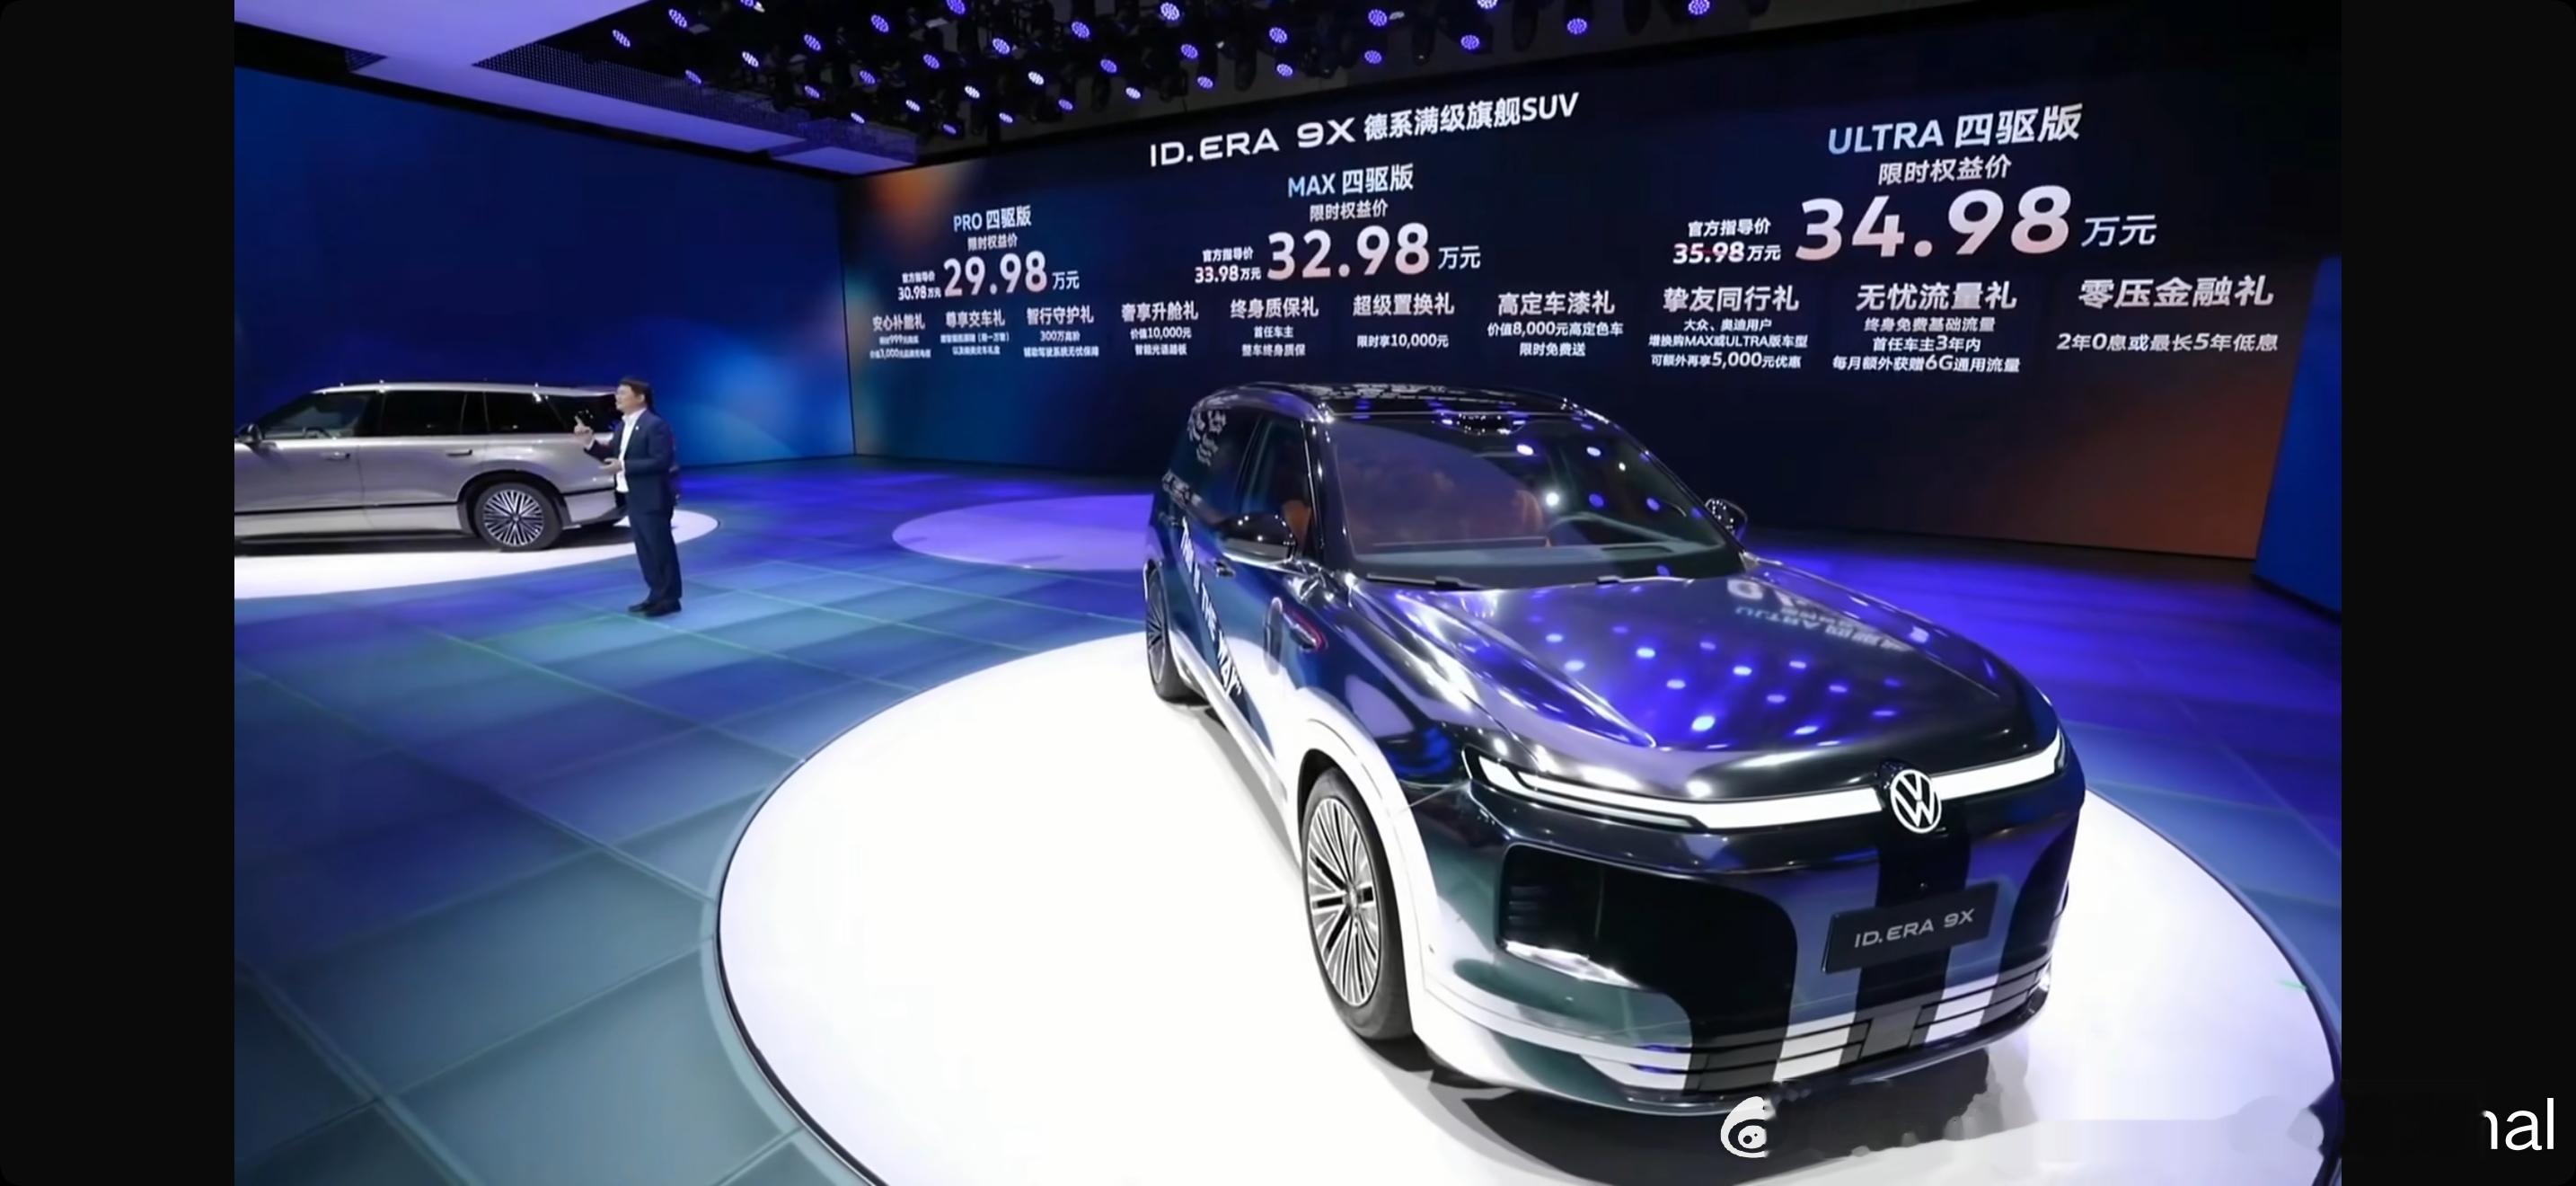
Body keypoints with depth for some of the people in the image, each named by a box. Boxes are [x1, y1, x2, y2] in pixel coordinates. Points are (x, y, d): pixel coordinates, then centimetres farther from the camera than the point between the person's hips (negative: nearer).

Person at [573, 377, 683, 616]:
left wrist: (624, 467, -24)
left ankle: (669, 598, 5)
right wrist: (590, 442, 3)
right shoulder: (623, 426, 14)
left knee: (660, 547, -2)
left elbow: (661, 461, -23)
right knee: (645, 549, 13)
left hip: (652, 499, -9)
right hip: (633, 497, 9)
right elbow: (613, 456, 16)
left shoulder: (656, 425, -15)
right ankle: (656, 594, 21)